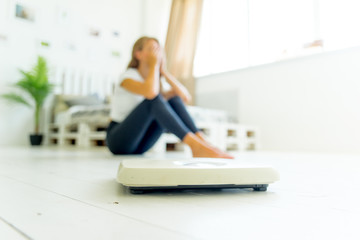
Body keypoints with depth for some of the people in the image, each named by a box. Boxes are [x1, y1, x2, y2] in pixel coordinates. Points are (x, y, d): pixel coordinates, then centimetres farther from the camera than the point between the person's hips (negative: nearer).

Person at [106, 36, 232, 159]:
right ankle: (194, 144, -41)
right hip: (118, 141, -6)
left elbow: (186, 97, -8)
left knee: (174, 100, -11)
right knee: (154, 99, -29)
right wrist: (154, 64, -20)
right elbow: (151, 93, -36)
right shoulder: (128, 77, -12)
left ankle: (203, 143, -26)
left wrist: (163, 71, -9)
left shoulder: (158, 82, 9)